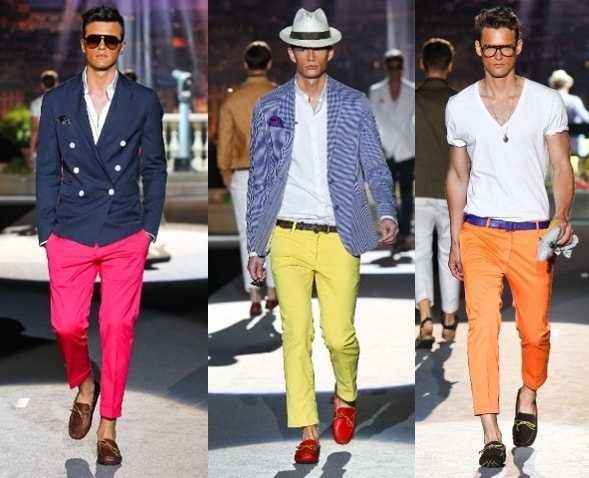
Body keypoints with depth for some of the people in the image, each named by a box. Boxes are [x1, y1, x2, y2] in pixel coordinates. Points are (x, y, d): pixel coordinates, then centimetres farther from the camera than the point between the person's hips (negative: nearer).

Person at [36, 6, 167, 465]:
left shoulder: (143, 101, 3)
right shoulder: (57, 101, 5)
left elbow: (155, 167, 8)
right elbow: (47, 170, 7)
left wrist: (150, 227, 3)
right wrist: (47, 230, 3)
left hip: (125, 235, -1)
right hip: (70, 234, 1)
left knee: (118, 328, -1)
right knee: (67, 325, -2)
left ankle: (108, 428, 11)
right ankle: (84, 385, 31)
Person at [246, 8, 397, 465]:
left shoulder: (355, 105, 5)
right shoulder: (270, 107, 8)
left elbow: (376, 169, 6)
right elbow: (259, 179, 10)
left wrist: (386, 213, -14)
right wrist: (255, 246, 8)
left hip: (338, 238, -1)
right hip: (288, 237, 1)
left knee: (339, 334, -4)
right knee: (296, 335, -3)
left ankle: (346, 396, 28)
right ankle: (308, 432, 5)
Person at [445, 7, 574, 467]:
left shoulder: (547, 101, -1)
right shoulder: (459, 106, 3)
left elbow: (562, 168, 0)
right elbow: (458, 175, 11)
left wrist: (563, 215, -18)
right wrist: (455, 239, 9)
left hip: (532, 233, 0)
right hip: (479, 232, 0)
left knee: (535, 330, 7)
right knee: (483, 327, -10)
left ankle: (529, 396, 39)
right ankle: (492, 436, -9)